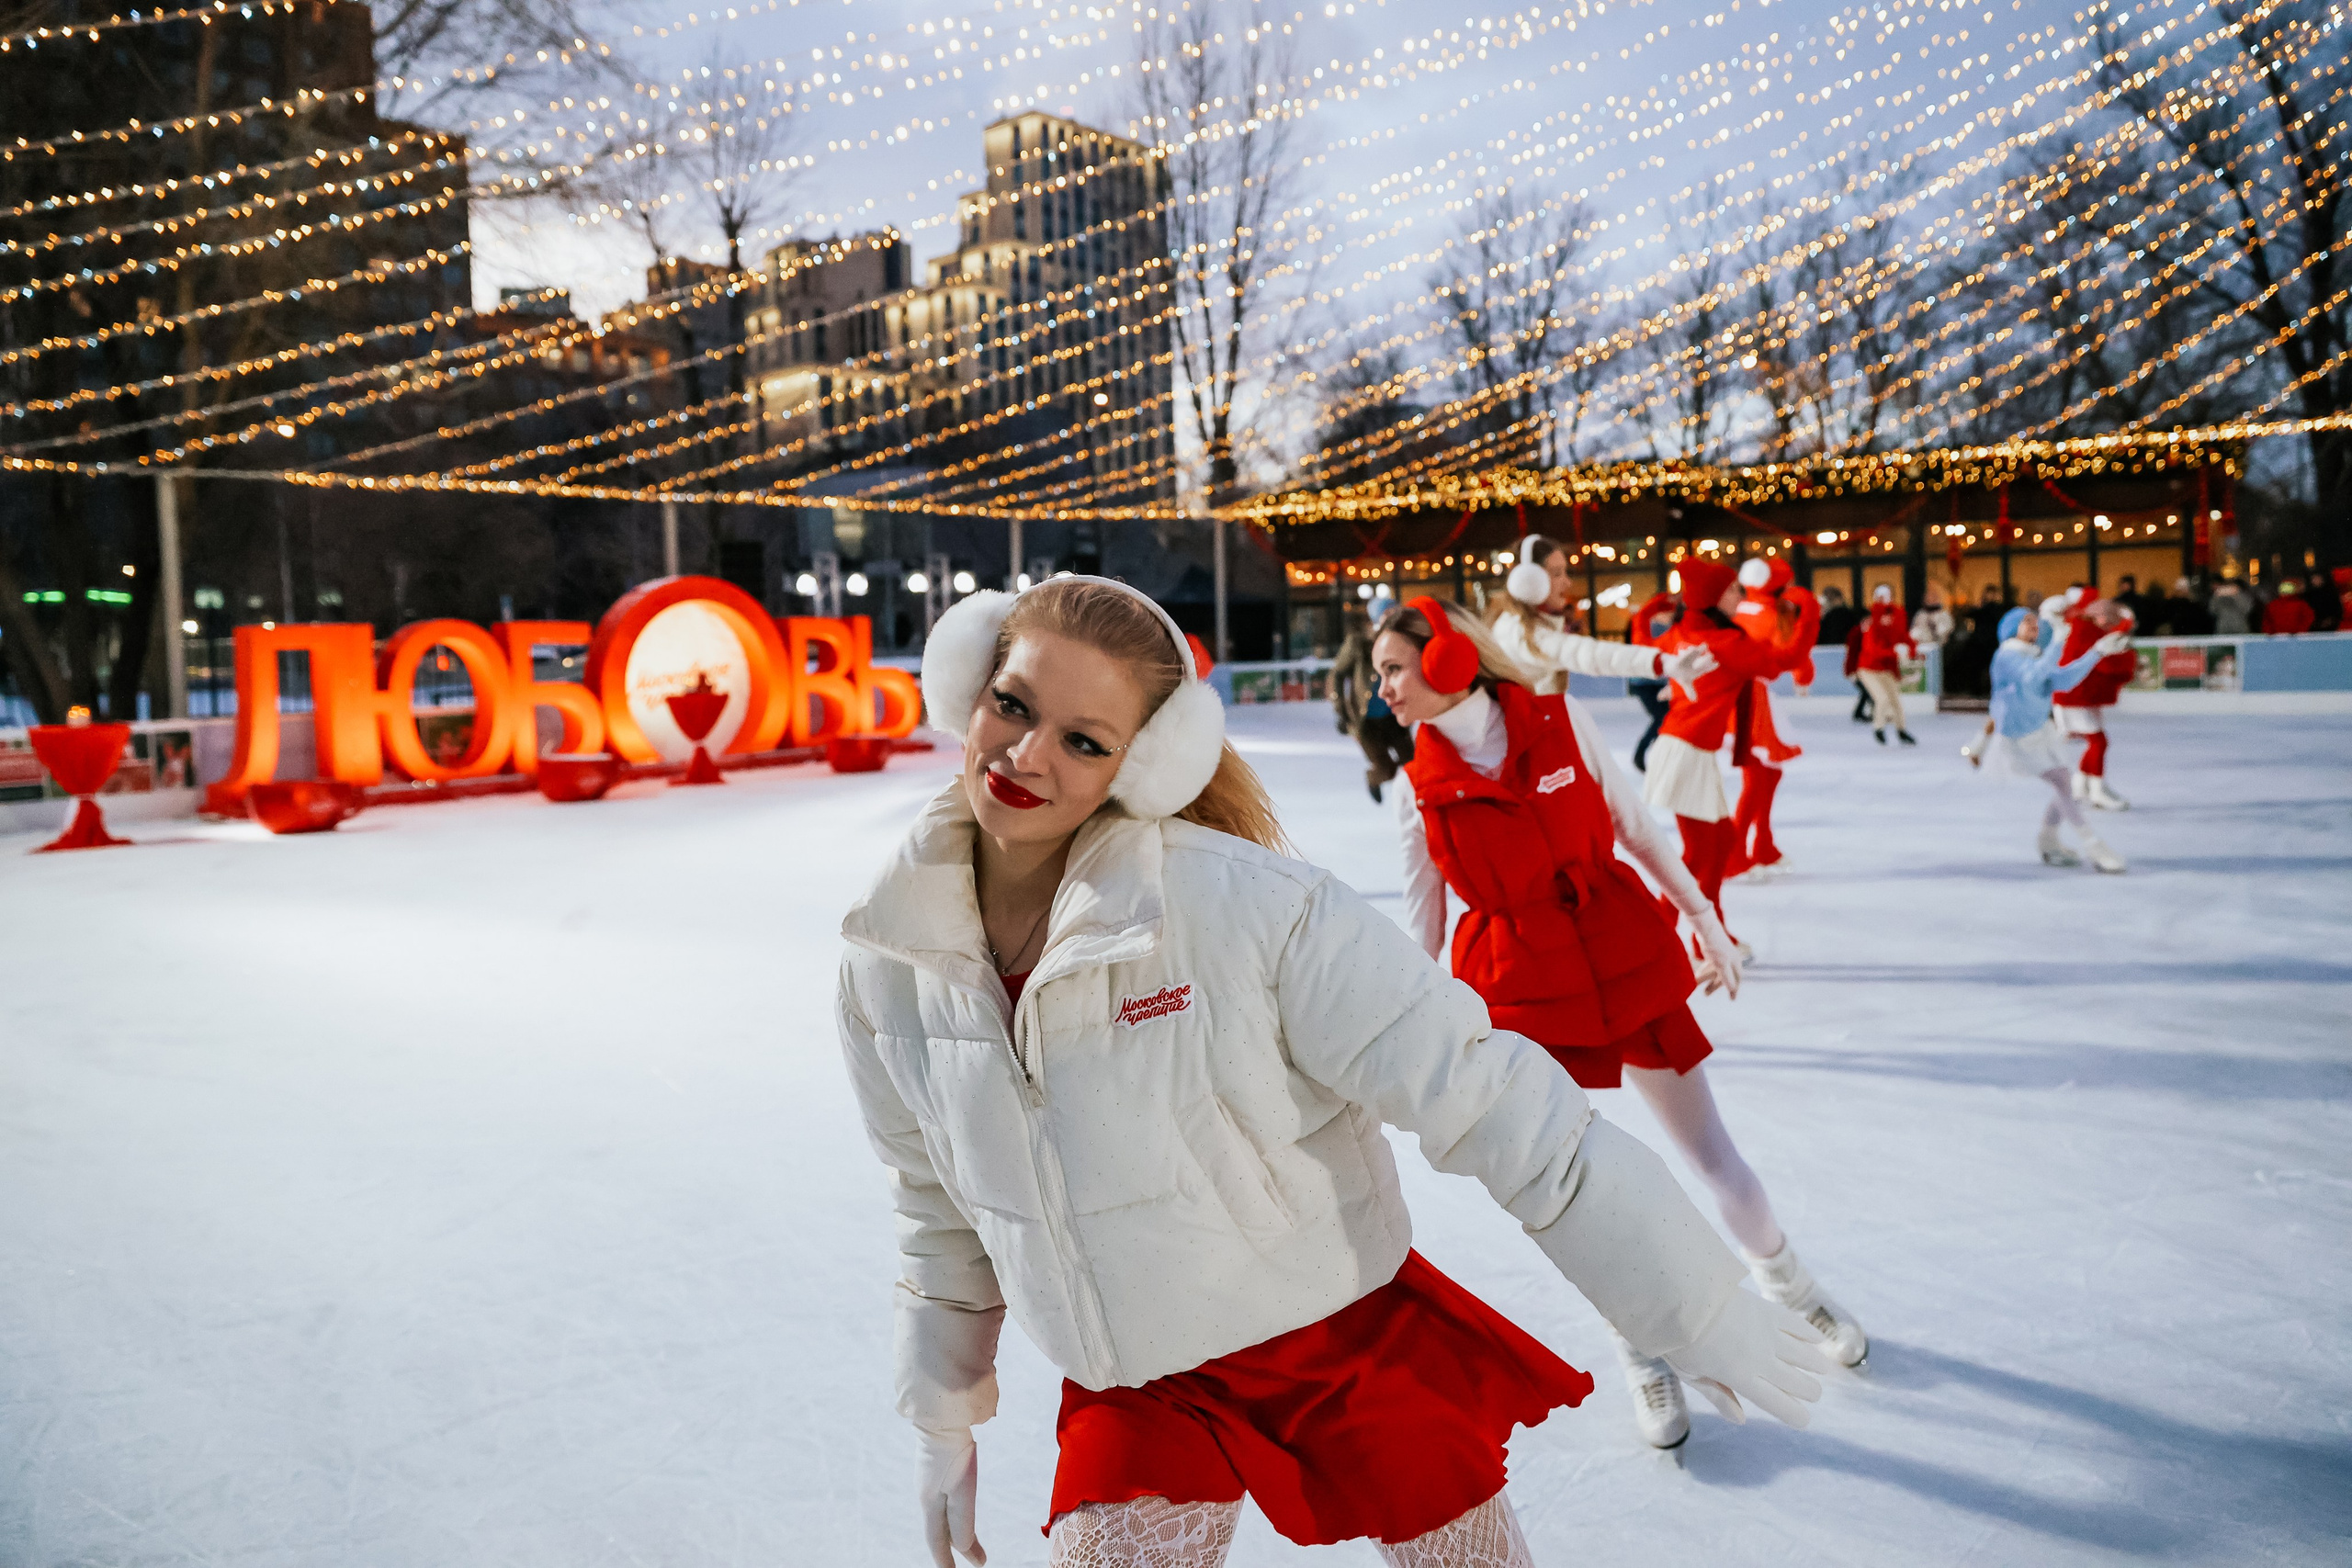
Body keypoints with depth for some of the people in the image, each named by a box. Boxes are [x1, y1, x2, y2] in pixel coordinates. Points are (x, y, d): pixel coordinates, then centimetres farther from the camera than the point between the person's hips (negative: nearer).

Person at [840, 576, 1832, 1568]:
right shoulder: (888, 959, -10)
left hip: (1354, 1346, -2)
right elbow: (939, 1207, 8)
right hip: (1135, 1403, 3)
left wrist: (1697, 1306, -17)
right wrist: (944, 1417, 17)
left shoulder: (1240, 903, -26)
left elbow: (1486, 1101, -22)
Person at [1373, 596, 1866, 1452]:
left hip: (1625, 955, 0)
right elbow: (1421, 921, 4)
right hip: (1517, 988, 0)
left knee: (1710, 1149, 10)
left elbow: (1636, 827, 3)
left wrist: (1704, 918, 6)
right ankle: (1641, 1352, 29)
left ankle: (1790, 1286, 40)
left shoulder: (1558, 720, -5)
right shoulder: (1418, 786, -3)